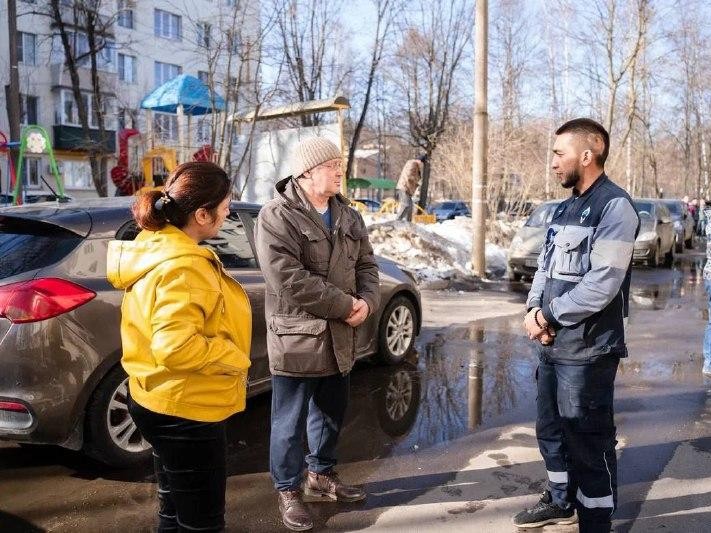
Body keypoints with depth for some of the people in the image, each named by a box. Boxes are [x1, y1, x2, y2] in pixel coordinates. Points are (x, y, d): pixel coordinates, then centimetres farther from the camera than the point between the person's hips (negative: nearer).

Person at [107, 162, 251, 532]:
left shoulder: (156, 246, 4)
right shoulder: (183, 267, -27)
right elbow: (176, 347, -34)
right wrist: (235, 360, -21)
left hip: (161, 399, 10)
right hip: (185, 408, -10)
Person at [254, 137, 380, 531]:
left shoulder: (348, 218, 10)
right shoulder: (276, 217, -15)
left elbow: (366, 265, 12)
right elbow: (290, 280, -23)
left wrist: (367, 301, -10)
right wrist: (346, 306, -18)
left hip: (338, 338, 7)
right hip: (296, 339, -7)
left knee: (331, 414, 21)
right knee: (290, 422, 6)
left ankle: (322, 475, 41)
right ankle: (288, 492, 25)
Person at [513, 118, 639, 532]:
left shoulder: (615, 206, -13)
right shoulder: (567, 207, 14)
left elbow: (602, 284, -21)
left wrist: (548, 316, -13)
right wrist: (535, 309, -4)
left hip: (587, 349, -9)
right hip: (552, 345, 9)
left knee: (589, 441, 1)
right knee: (551, 430, 21)